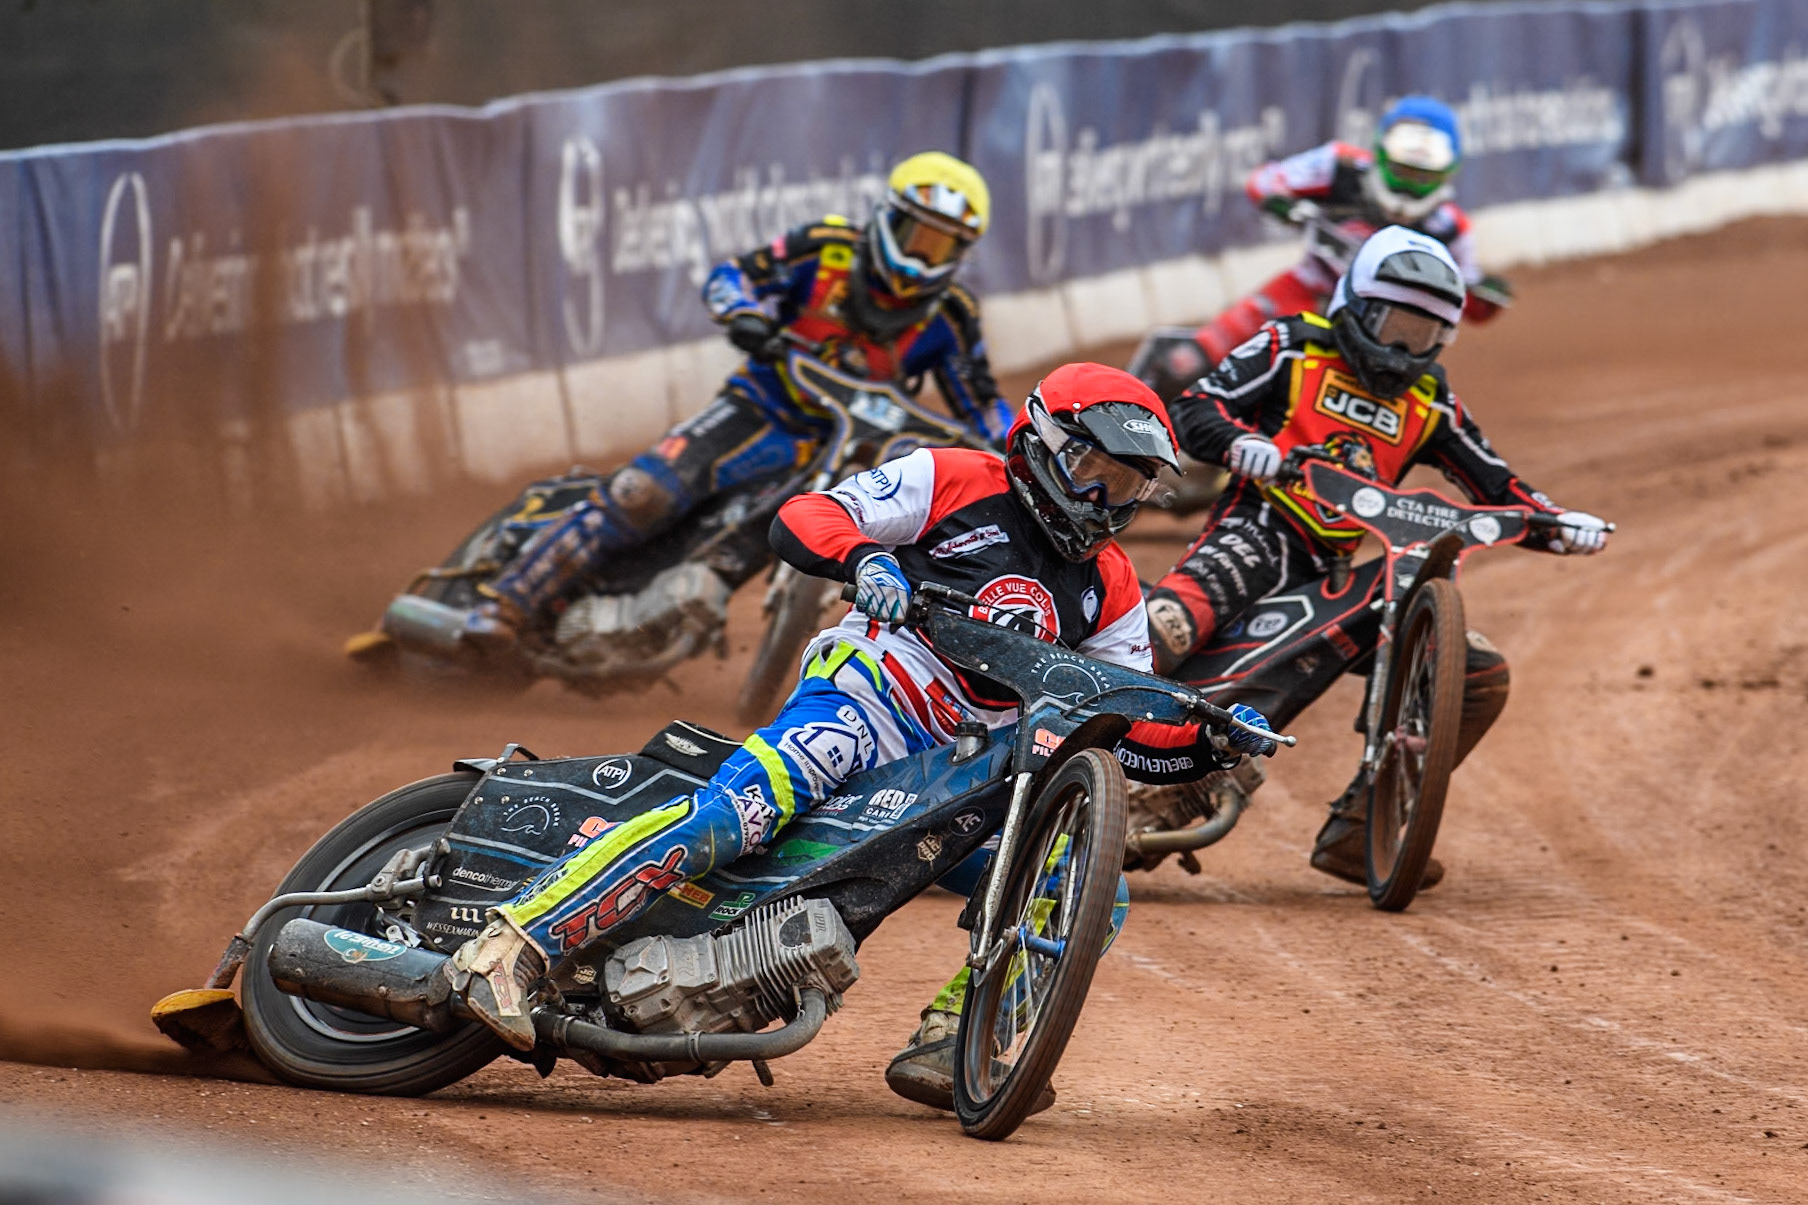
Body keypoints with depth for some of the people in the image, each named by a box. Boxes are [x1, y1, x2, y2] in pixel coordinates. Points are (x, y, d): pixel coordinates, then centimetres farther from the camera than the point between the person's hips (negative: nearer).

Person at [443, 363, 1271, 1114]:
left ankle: (942, 1047, -14)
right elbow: (799, 520, -3)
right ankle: (512, 945, -40)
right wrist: (864, 556, -23)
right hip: (871, 695, -7)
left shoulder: (1110, 589, 20)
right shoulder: (958, 483, 5)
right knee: (743, 805, -33)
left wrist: (1210, 741, -1)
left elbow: (1135, 736, 18)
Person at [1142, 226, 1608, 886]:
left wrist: (1559, 522, 0)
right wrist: (1239, 441, -27)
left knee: (1482, 675, -1)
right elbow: (1193, 409, -4)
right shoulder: (1292, 347, 5)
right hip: (1261, 529, -6)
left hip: (1337, 573, 6)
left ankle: (1355, 834, 0)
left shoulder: (1427, 402, 20)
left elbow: (1494, 483, 20)